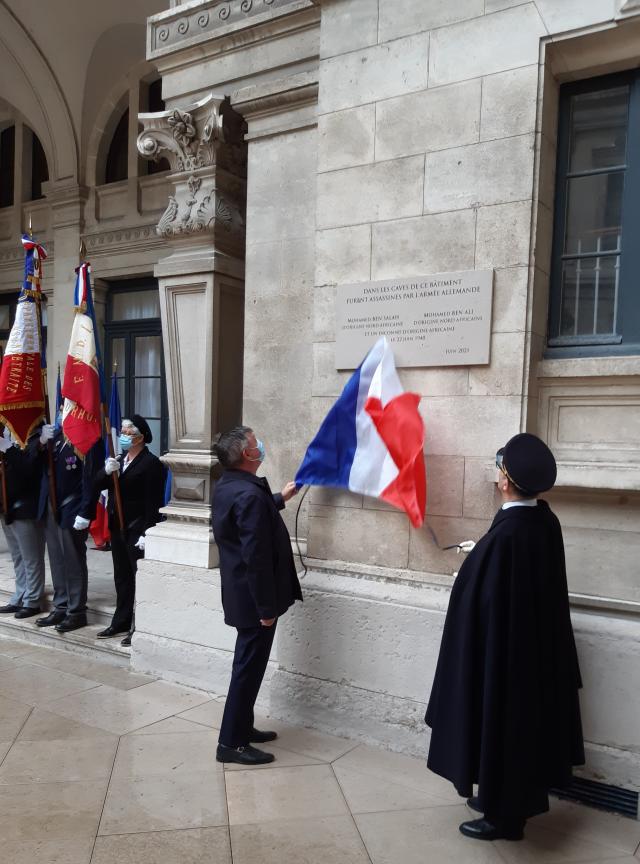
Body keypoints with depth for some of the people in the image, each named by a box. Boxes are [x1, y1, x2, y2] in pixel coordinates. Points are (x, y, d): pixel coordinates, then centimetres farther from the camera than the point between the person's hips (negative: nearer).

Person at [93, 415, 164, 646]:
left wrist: (146, 533, -21)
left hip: (138, 530, -8)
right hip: (118, 527, 8)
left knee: (140, 578, -1)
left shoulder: (151, 463, -12)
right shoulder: (119, 460, 14)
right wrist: (106, 471, -13)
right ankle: (121, 622, 28)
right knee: (122, 577, 17)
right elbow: (96, 485, 7)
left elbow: (153, 502, -16)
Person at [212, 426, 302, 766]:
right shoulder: (250, 494, -26)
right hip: (253, 598, -10)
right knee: (249, 667, 2)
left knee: (248, 663, 21)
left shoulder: (226, 486, 5)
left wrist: (279, 499, 30)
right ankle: (231, 742, 14)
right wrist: (266, 607, -20)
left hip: (240, 593, 10)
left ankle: (242, 727, 34)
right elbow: (256, 557, -26)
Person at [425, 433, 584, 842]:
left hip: (502, 648, -9)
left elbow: (489, 601, -24)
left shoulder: (507, 533, -30)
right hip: (537, 647, 9)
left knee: (502, 724, 9)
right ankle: (517, 799, 41)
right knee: (523, 720, 22)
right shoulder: (546, 522, -3)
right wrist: (480, 553, 19)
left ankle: (504, 814, 26)